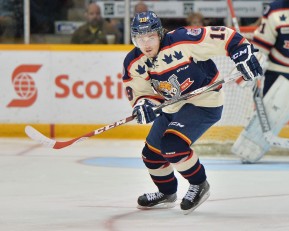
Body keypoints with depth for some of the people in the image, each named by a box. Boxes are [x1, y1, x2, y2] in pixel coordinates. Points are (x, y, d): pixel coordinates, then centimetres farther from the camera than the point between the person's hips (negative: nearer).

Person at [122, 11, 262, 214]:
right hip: (172, 106, 8)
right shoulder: (133, 64, -9)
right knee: (152, 152, 13)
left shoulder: (182, 41, -28)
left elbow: (222, 37, -24)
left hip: (205, 101, -8)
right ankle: (167, 193, 40)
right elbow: (139, 93, -3)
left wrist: (243, 55, -25)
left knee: (172, 145, -25)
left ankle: (199, 185, -1)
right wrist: (143, 104, -25)